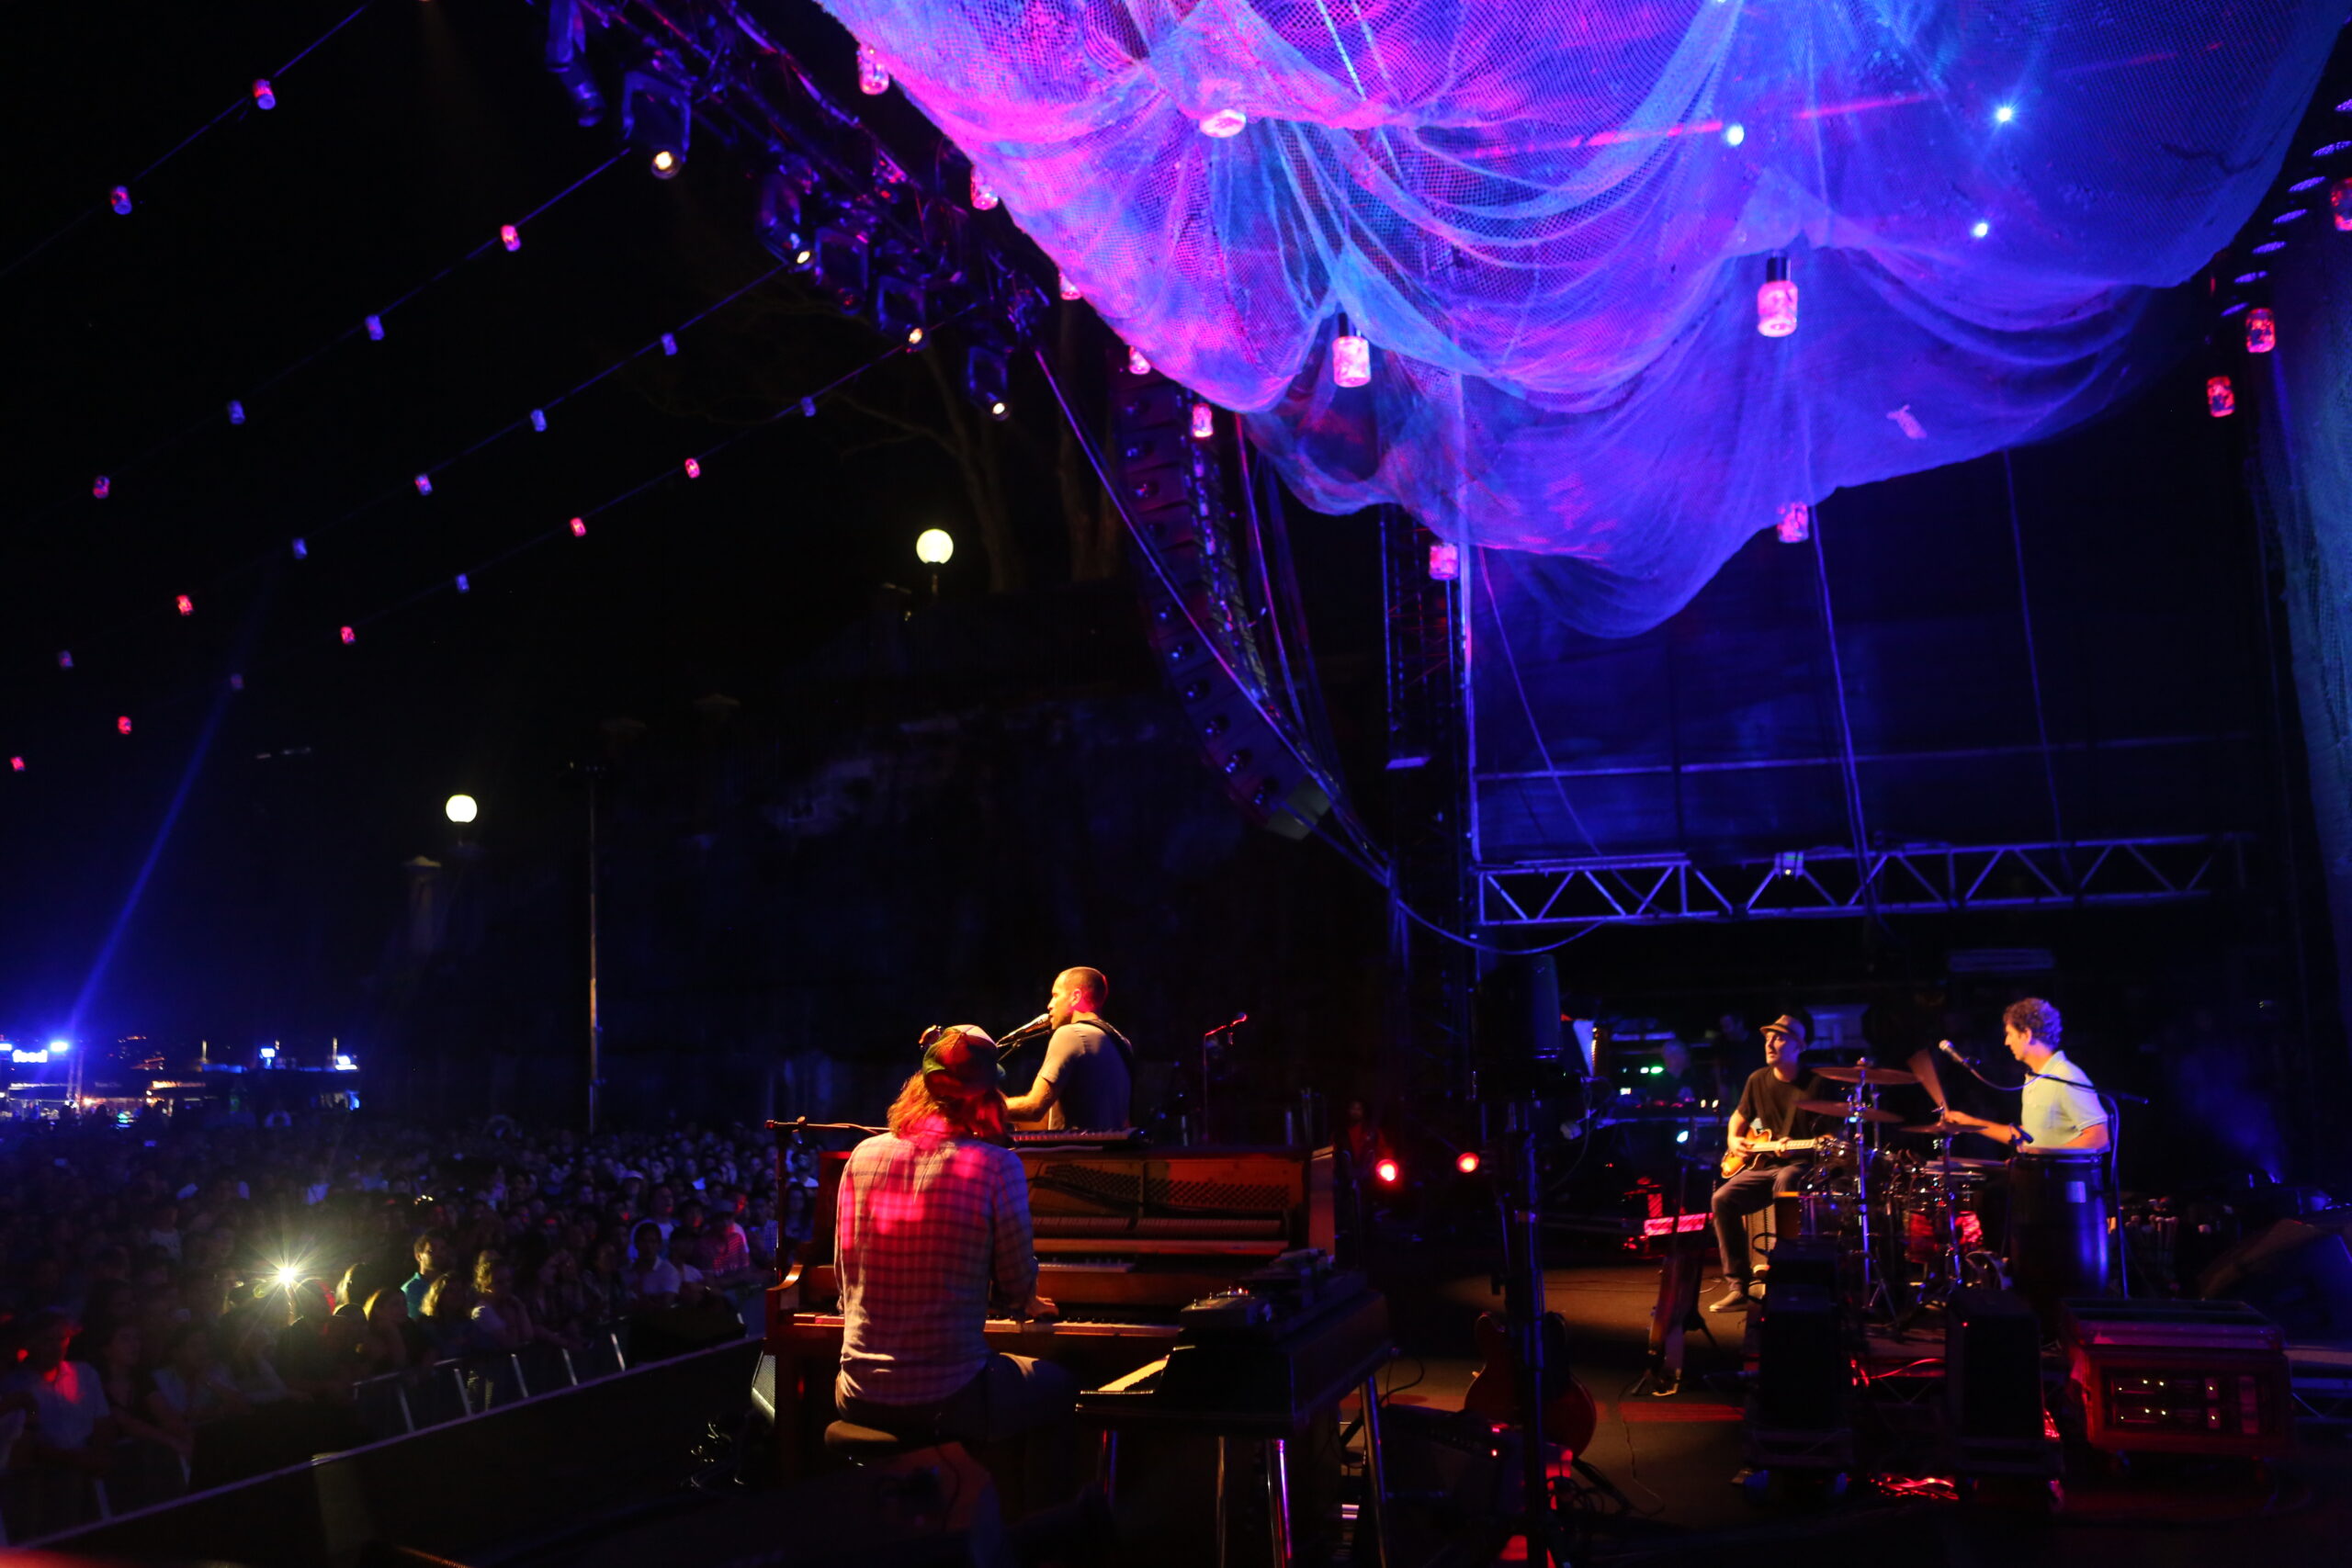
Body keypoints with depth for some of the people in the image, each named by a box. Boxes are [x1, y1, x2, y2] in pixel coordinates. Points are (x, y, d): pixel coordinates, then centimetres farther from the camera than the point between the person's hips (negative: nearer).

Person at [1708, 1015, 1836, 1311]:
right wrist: (1734, 1139, 6)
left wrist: (1794, 1149, -24)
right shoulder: (1758, 1079, 9)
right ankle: (1738, 1286, -14)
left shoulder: (1814, 1086, -7)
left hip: (1800, 1166, -5)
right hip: (1762, 1164, 6)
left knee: (1784, 1183, -40)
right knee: (1723, 1199, -19)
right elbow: (1740, 1116, 25)